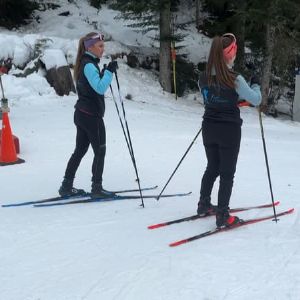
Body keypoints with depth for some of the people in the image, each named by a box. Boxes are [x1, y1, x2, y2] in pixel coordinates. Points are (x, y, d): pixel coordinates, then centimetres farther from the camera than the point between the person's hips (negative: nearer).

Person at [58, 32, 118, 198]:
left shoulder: (86, 63, 13)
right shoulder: (89, 65, -17)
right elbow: (100, 88, -25)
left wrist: (105, 73, 8)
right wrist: (109, 72, -23)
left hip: (82, 114, 10)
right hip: (91, 116, -10)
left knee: (80, 150, 13)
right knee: (100, 151, 1)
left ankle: (66, 187, 17)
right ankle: (97, 188, 7)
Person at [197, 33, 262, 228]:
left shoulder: (204, 77, -1)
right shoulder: (235, 79, -18)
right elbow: (256, 100, -9)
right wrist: (255, 85, 11)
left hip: (209, 128, 6)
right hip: (229, 131, -6)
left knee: (212, 168, 22)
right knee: (227, 174, 3)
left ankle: (204, 206, 32)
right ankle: (223, 216, 5)